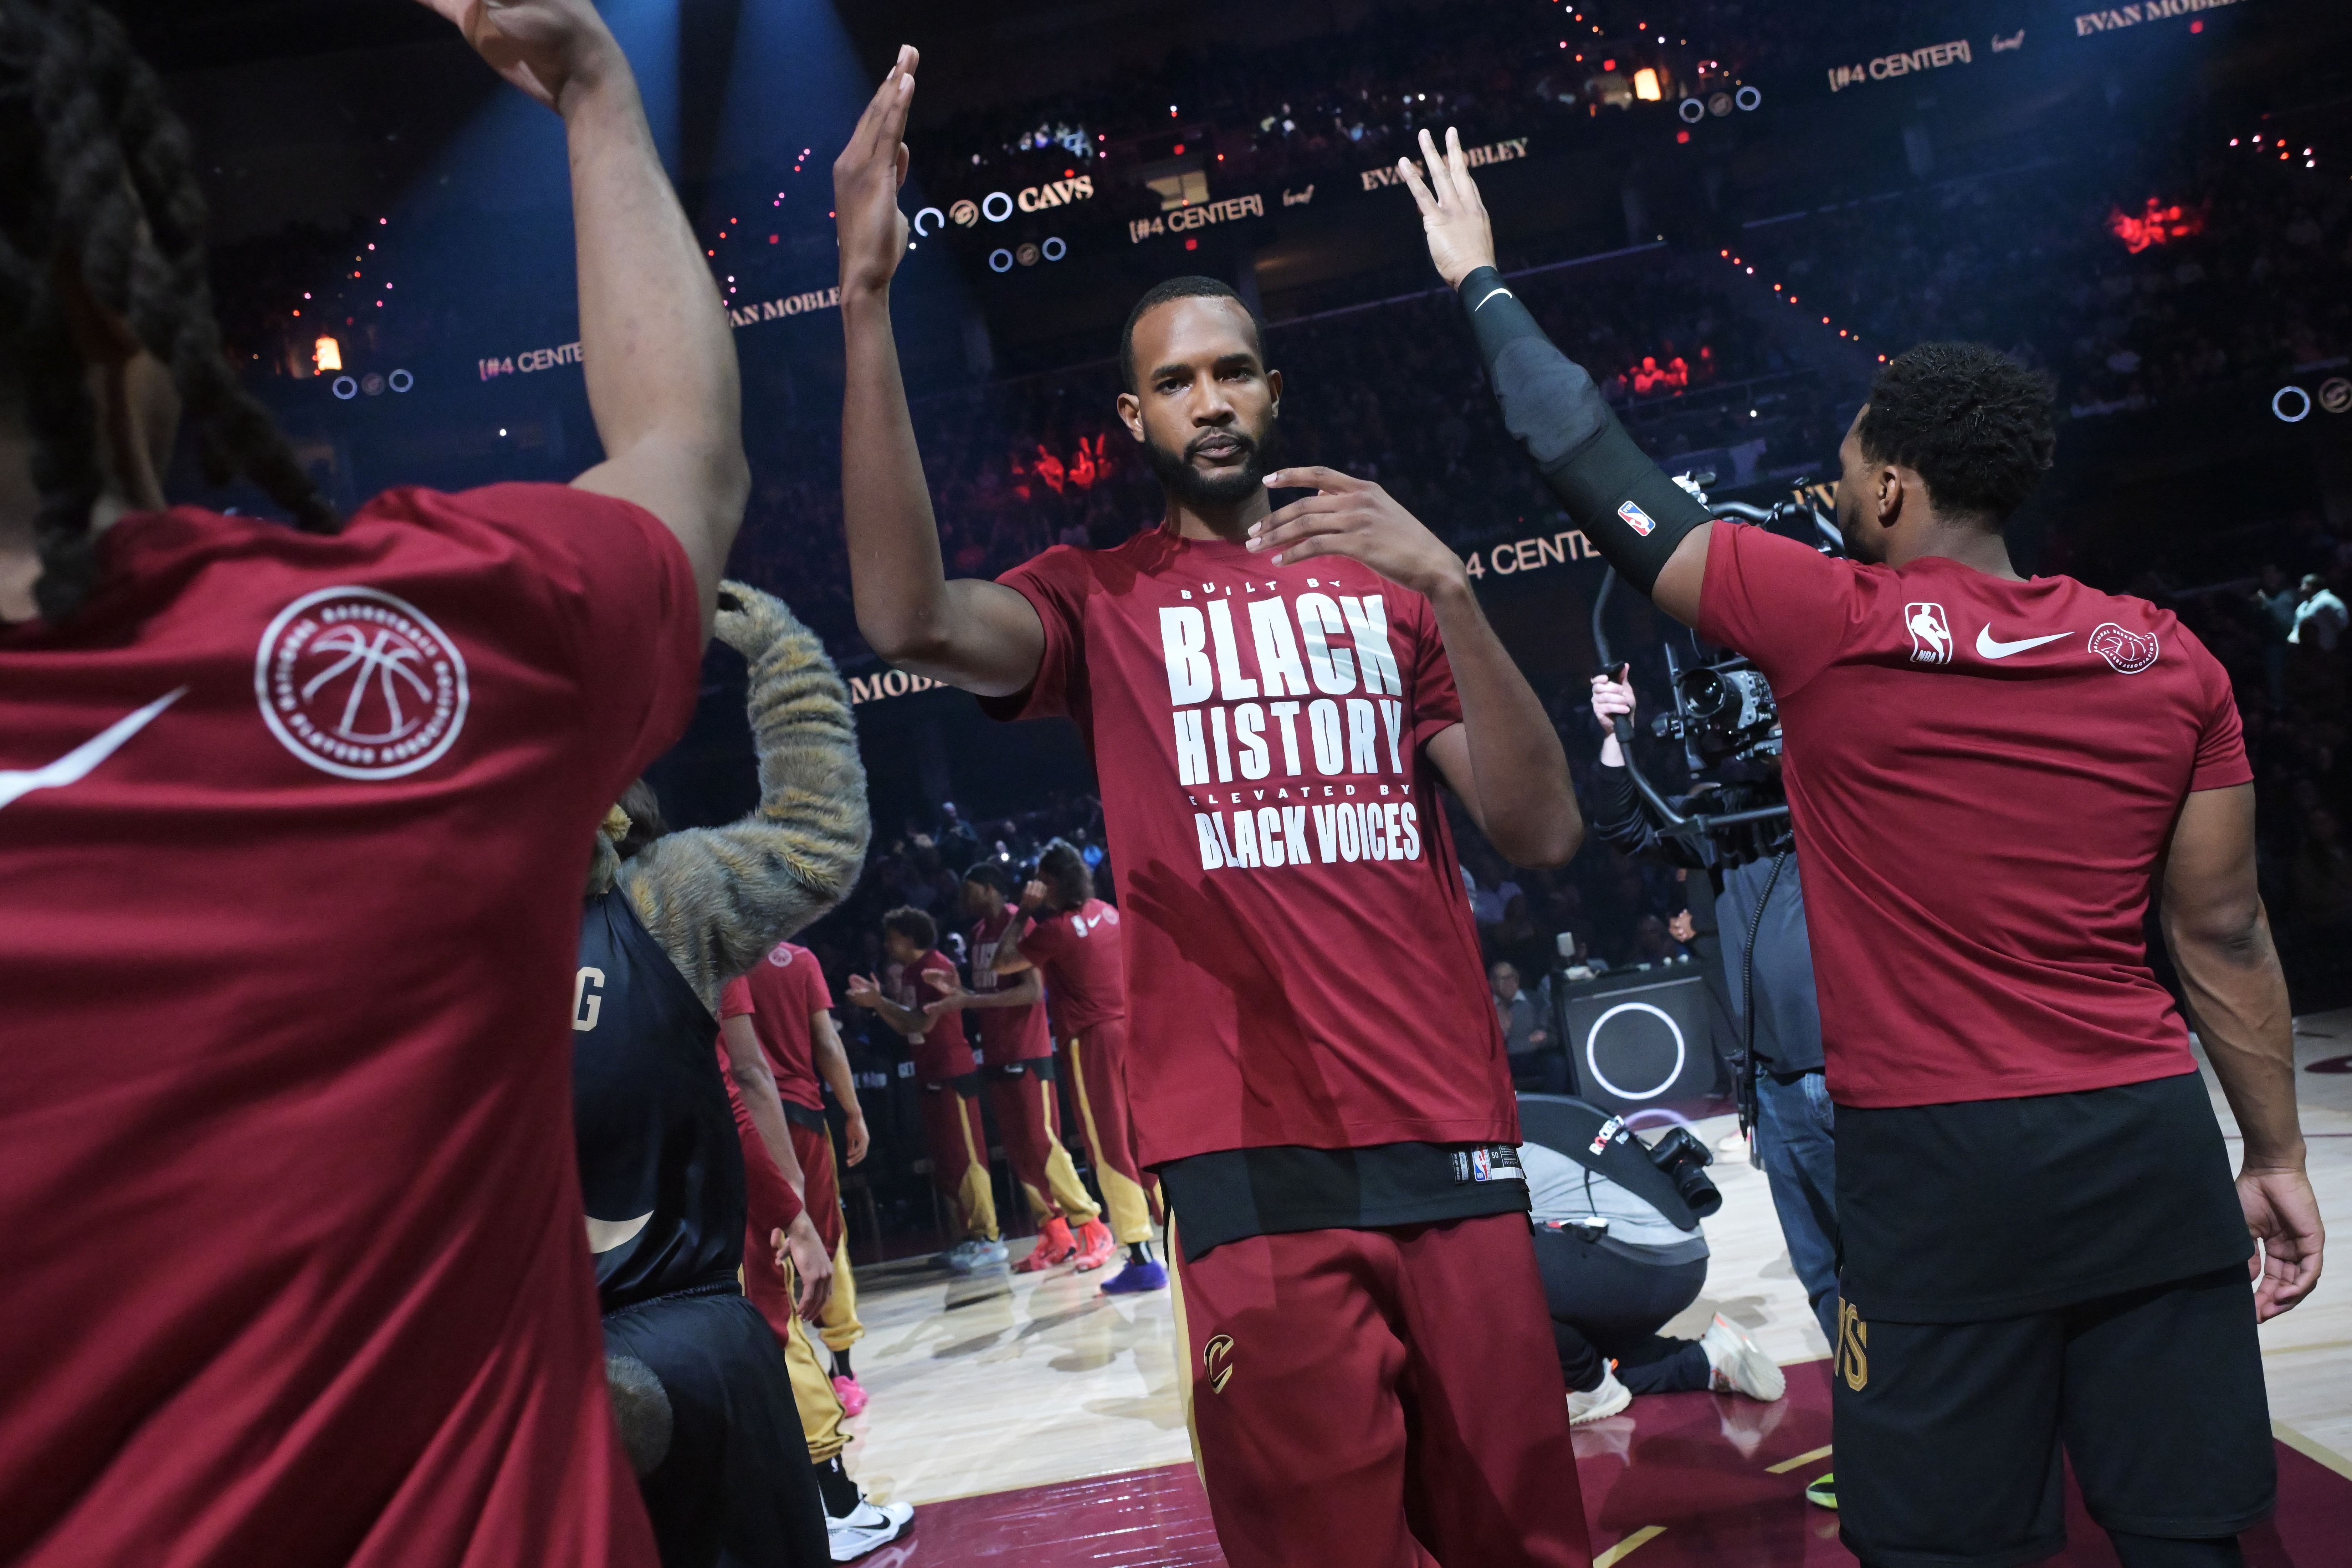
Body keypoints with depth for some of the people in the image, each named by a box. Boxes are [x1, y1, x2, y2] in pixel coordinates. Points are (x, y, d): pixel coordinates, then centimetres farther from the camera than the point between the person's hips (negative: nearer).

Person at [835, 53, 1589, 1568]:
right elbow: (912, 618, -17)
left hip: (1456, 1134, 3)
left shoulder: (1385, 584, 13)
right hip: (1257, 1159, -3)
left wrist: (1444, 587, -11)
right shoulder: (1103, 597, 6)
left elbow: (1543, 832, 3)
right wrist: (868, 304, -22)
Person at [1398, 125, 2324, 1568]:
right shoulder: (2172, 661, 4)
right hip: (2155, 1151, 5)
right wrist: (2279, 1157, 17)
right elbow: (2225, 934, 7)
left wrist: (1483, 281, 11)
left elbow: (1600, 472, -1)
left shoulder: (1834, 626, -9)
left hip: (1939, 1166, -4)